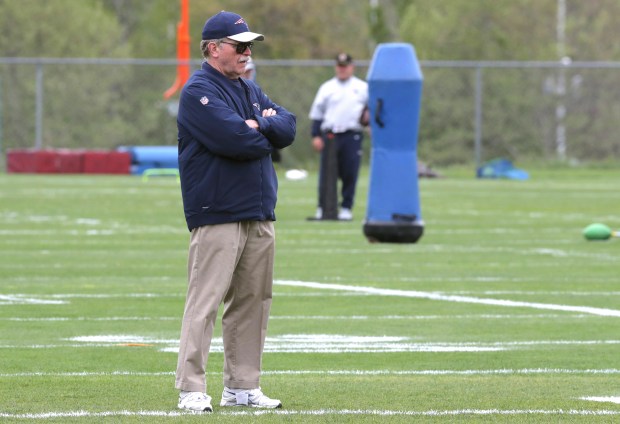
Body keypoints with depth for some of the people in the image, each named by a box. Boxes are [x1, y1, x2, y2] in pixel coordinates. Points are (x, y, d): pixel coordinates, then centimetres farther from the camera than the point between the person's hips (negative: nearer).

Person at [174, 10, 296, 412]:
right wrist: (266, 135, -2)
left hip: (260, 215, 9)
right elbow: (234, 139, -21)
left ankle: (243, 387, 17)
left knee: (254, 301, 10)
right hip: (218, 215, -9)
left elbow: (288, 128, 8)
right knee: (205, 302, -10)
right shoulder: (199, 92, -9)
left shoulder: (250, 90, 18)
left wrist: (260, 125, -11)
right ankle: (191, 390, -11)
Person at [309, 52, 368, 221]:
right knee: (326, 173, -2)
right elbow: (316, 112, 10)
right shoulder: (327, 87, 11)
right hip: (329, 135, 0)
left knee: (350, 173, -3)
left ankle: (346, 207, 5)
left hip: (352, 136, 0)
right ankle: (322, 208, 4)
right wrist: (316, 136, 1)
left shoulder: (363, 88, 11)